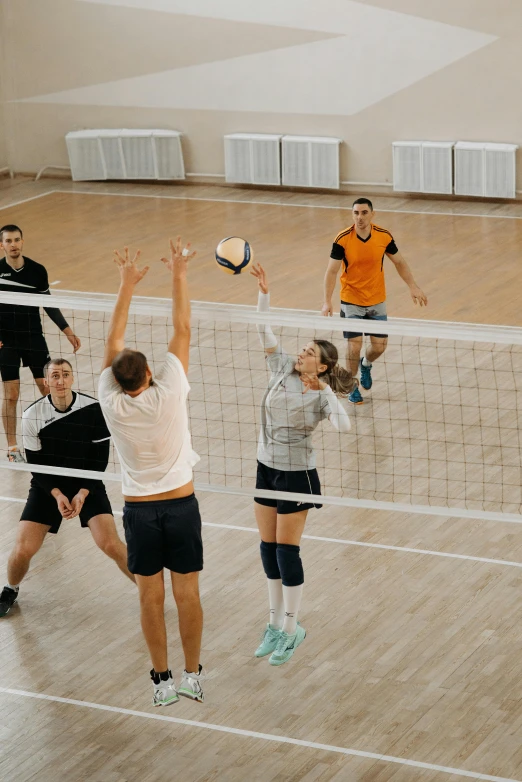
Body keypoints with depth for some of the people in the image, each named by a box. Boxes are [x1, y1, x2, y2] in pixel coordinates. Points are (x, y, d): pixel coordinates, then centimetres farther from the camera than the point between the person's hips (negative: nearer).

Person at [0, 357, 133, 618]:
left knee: (110, 543, -17)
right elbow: (36, 463, -6)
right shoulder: (32, 416, -14)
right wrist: (57, 495, -18)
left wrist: (82, 494, -17)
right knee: (23, 549, -9)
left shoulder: (94, 409, -15)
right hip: (48, 485, 1)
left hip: (87, 483, -1)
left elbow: (100, 458, -8)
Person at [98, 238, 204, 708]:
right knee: (187, 593, 7)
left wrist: (127, 285, 2)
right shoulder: (168, 394, -17)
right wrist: (179, 276, -3)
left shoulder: (112, 403, -13)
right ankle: (193, 677, 16)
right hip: (180, 504, -1)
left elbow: (114, 342, -3)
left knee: (151, 597, 7)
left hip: (139, 509, 1)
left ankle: (162, 681, 13)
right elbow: (182, 331, -10)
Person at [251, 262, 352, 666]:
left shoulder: (322, 394, -13)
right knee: (269, 549, 11)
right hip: (267, 468, 6)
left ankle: (292, 628, 12)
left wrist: (323, 392, -29)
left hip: (296, 474, -6)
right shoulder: (283, 368, 1)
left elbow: (344, 426, -31)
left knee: (286, 551, -1)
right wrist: (264, 291, -16)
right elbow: (265, 330, -4)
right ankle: (276, 623, 22)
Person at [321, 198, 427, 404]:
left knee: (379, 346, 6)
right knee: (354, 346, -6)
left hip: (377, 301, 3)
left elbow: (399, 262, 5)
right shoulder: (342, 239, -18)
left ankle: (366, 364, 42)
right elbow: (332, 270, -14)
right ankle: (352, 386, 18)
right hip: (351, 301, -3)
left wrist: (413, 287, -1)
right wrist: (327, 301, -22)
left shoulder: (384, 236, -11)